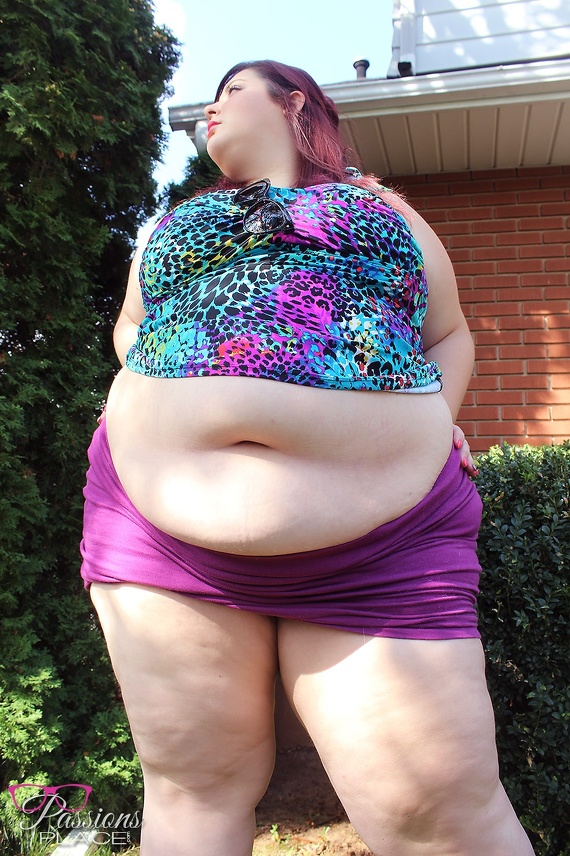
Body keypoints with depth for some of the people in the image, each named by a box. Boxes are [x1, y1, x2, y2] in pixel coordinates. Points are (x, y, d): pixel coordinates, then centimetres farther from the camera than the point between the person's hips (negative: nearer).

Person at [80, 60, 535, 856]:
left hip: (381, 540, -1)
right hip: (161, 516, 3)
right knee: (193, 789, 12)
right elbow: (130, 325, 35)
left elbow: (448, 335, 24)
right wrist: (144, 390, 13)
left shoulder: (381, 208, 19)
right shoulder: (175, 221, 25)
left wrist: (434, 424, 5)